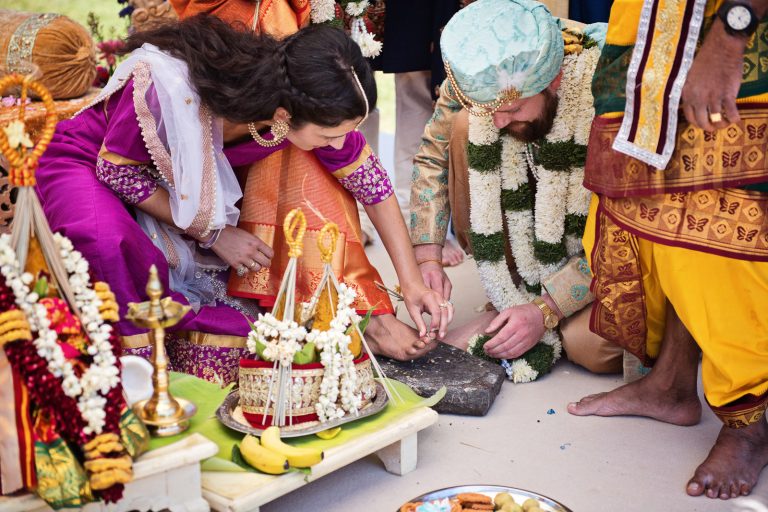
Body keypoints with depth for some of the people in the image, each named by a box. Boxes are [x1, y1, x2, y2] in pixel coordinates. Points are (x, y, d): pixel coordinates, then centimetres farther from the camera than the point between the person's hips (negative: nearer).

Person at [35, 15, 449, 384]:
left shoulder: (310, 103, -24)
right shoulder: (173, 87, -39)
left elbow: (368, 178, -10)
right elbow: (116, 170, -22)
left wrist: (412, 281, -10)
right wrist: (213, 233, -22)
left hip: (184, 185, 5)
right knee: (113, 244, -38)